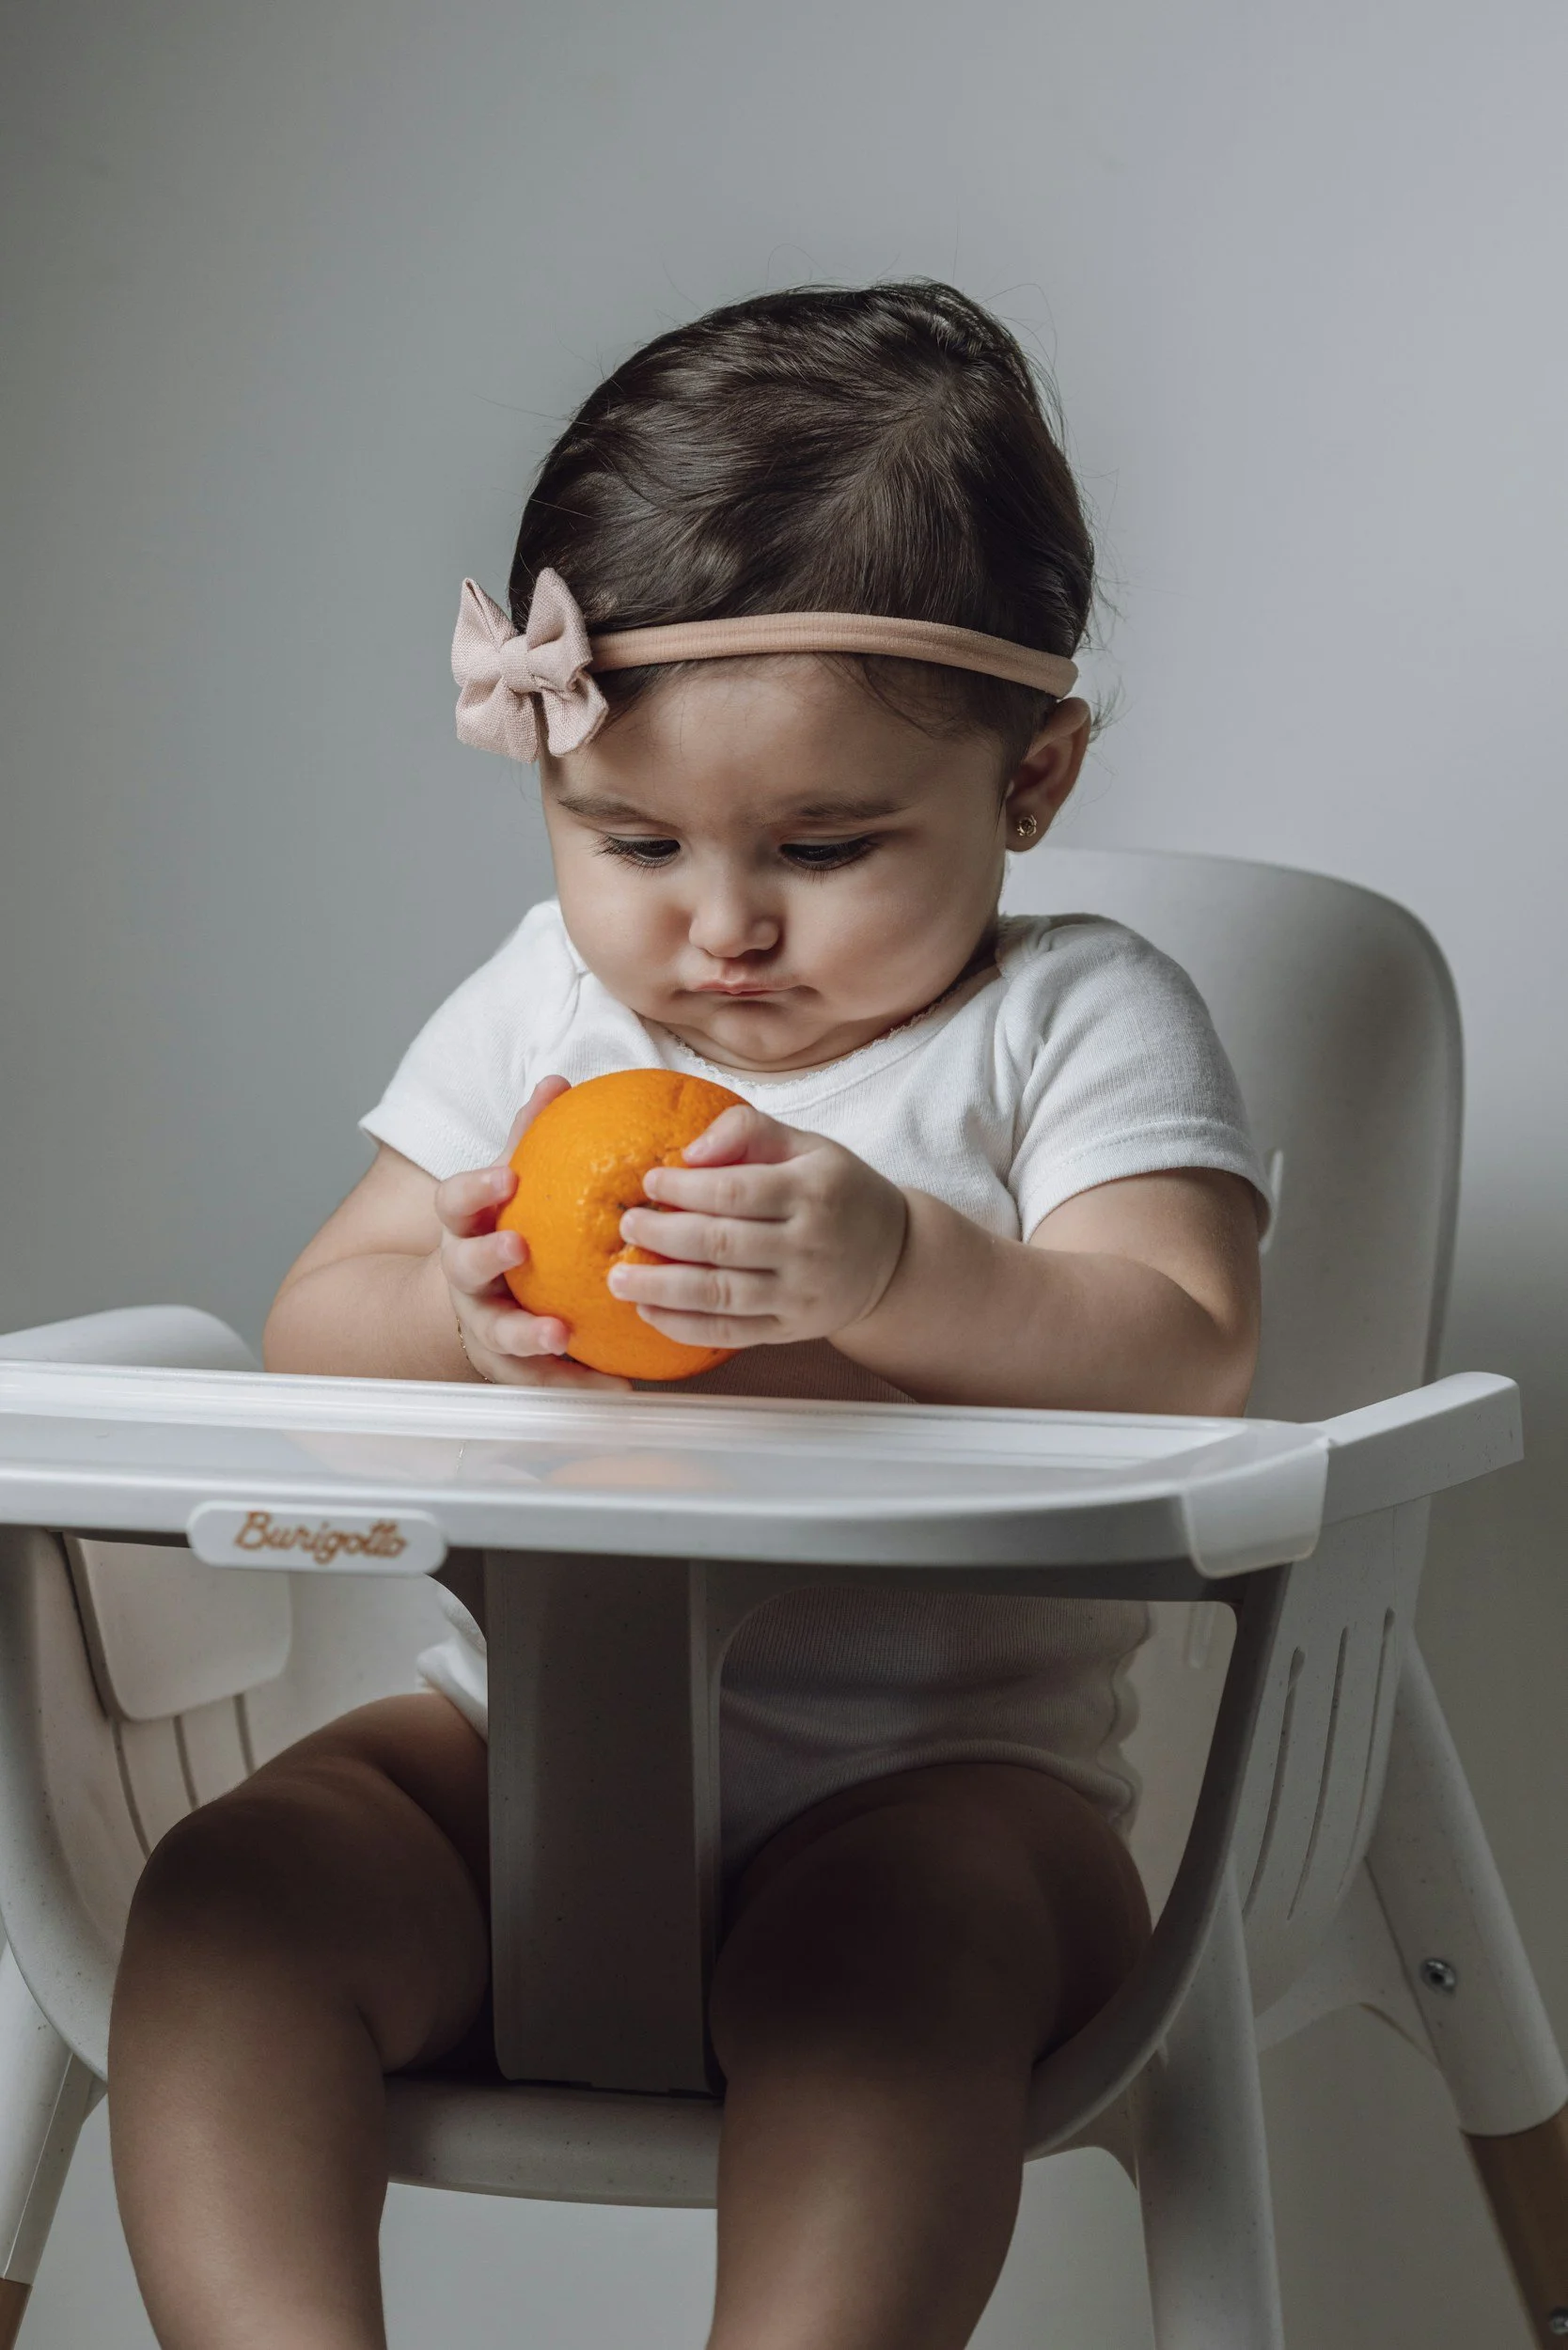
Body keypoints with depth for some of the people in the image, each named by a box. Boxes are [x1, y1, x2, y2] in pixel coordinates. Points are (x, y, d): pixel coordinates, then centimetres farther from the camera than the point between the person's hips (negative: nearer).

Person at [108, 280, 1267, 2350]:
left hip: (937, 1768, -4)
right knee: (229, 1899, -21)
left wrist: (893, 1270, -32)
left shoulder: (1076, 1020, 0)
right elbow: (313, 1333, 8)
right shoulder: (539, 1009, 11)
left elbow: (1185, 1357, -14)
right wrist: (457, 1314, -17)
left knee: (906, 1935, -36)